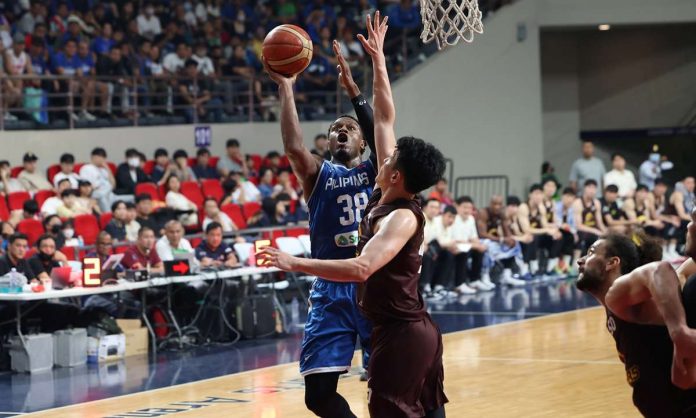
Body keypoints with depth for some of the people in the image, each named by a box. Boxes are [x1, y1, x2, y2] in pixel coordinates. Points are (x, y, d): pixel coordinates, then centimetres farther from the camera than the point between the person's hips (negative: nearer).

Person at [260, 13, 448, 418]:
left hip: (401, 333, -9)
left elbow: (361, 268, -35)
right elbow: (385, 119, 11)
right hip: (416, 329, 9)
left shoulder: (401, 217, -20)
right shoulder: (387, 196, 4)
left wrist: (294, 263, -34)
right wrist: (378, 59, 14)